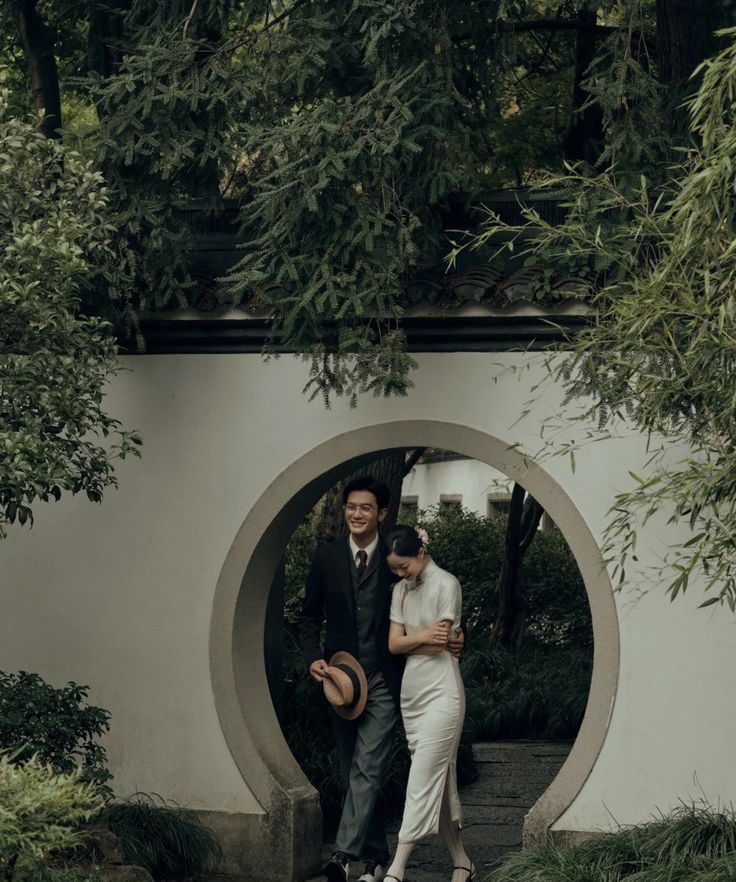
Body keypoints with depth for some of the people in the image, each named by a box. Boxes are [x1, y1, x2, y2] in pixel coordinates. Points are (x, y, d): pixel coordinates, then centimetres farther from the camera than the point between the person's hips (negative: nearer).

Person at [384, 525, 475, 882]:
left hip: (441, 690, -7)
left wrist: (407, 642, 1)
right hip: (412, 690, 7)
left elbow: (439, 644, -13)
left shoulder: (446, 584, -7)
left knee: (424, 779, -10)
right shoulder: (401, 589, 13)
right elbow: (394, 644, 4)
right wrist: (423, 636, -11)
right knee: (440, 779, 9)